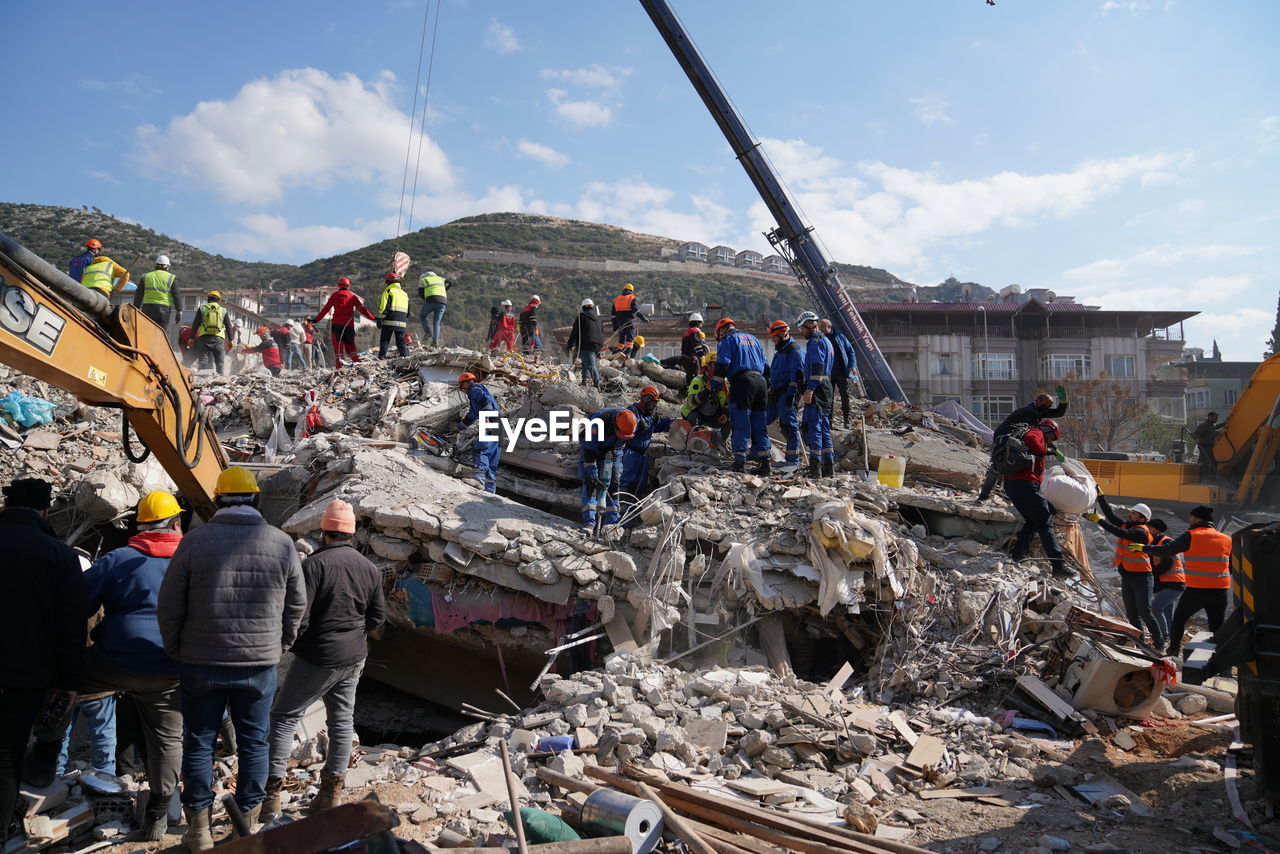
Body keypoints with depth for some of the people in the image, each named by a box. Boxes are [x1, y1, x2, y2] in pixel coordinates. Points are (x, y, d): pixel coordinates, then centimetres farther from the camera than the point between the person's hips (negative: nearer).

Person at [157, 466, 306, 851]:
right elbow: (296, 606, 4)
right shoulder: (282, 544, -5)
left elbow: (169, 606, -4)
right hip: (261, 666, 1)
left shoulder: (194, 541, -9)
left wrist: (177, 651, 12)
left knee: (199, 743, 13)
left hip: (201, 664, 0)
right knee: (253, 743, 12)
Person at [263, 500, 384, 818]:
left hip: (317, 658, -6)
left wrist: (290, 644, 0)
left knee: (283, 718, 6)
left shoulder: (314, 564, -16)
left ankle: (272, 793, 5)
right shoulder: (370, 568, 4)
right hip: (353, 659, 6)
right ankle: (331, 791, 20)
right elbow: (377, 615, 10)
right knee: (342, 721, 14)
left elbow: (298, 616, -18)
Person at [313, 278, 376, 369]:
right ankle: (357, 360, -3)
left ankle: (339, 365, -8)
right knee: (350, 345, 12)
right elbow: (362, 309, 3)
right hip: (349, 325, 1)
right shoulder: (352, 296, 5)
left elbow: (326, 309, 2)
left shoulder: (334, 295, 3)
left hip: (336, 324, -1)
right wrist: (373, 317, 9)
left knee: (338, 345, 1)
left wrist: (316, 320, 7)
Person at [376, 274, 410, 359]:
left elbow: (383, 307, -9)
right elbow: (408, 311, 23)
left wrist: (379, 319, -5)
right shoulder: (404, 293, 21)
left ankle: (382, 357, -6)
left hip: (389, 321, -5)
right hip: (402, 323, 5)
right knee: (401, 341, 9)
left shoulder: (388, 291, 0)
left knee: (384, 341, 0)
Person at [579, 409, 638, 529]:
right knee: (590, 482, -16)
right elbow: (589, 452, -34)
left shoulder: (633, 422, -24)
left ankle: (612, 520, 4)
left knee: (614, 484, -1)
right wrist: (593, 475, -34)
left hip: (612, 451, 4)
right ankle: (589, 521, -20)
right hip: (590, 449, -4)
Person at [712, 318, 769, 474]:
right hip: (761, 381, 6)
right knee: (760, 426, 8)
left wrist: (713, 388, -4)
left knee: (741, 425, -5)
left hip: (742, 382, -6)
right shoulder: (753, 339, 27)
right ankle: (764, 462, 4)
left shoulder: (728, 340, 6)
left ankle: (739, 461, -8)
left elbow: (722, 365, -7)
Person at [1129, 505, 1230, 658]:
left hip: (1196, 590, -4)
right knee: (1216, 629, 9)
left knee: (1179, 618, 18)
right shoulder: (1226, 539, 8)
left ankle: (1174, 651, 20)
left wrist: (1143, 548, 5)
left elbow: (1166, 551, -8)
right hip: (1221, 592, 4)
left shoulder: (1190, 536, -7)